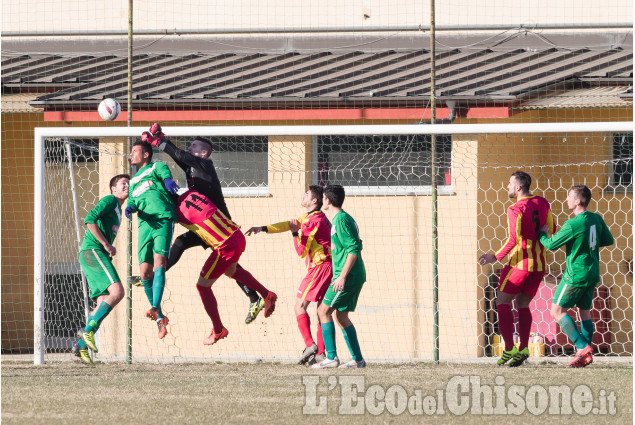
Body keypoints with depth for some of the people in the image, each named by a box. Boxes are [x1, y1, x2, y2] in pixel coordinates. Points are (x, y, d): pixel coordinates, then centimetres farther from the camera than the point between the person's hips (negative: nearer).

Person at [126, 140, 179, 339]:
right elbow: (132, 201, 21)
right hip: (145, 224, 6)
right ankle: (159, 317, 5)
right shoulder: (133, 181, 32)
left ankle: (155, 308, -36)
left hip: (163, 220, -6)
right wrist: (131, 207, -4)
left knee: (159, 262, -22)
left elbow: (165, 173, -7)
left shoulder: (156, 167, 14)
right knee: (145, 271, -5)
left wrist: (168, 180, -32)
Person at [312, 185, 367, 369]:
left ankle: (331, 357, -12)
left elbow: (354, 249, -21)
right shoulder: (341, 218, 17)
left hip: (348, 276, -10)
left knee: (324, 310, -8)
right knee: (341, 315, 13)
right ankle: (358, 359, 11)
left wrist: (342, 276, -23)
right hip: (356, 276, 10)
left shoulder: (341, 220, -14)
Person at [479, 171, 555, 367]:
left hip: (520, 262, -7)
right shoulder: (542, 203, 7)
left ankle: (509, 348, -6)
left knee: (502, 301, 3)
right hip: (538, 265, 7)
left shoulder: (516, 210, -15)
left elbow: (514, 240, -22)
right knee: (523, 304, 15)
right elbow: (551, 230, 16)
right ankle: (523, 348, 3)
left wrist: (497, 257, -13)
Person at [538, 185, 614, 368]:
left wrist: (542, 234, 9)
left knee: (557, 311, -1)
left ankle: (582, 347, -9)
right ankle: (585, 354, 9)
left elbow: (551, 244, -11)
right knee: (584, 311, 14)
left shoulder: (572, 225, -19)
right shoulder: (596, 219, 3)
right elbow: (609, 240, 16)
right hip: (592, 273, 8)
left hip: (576, 275, -8)